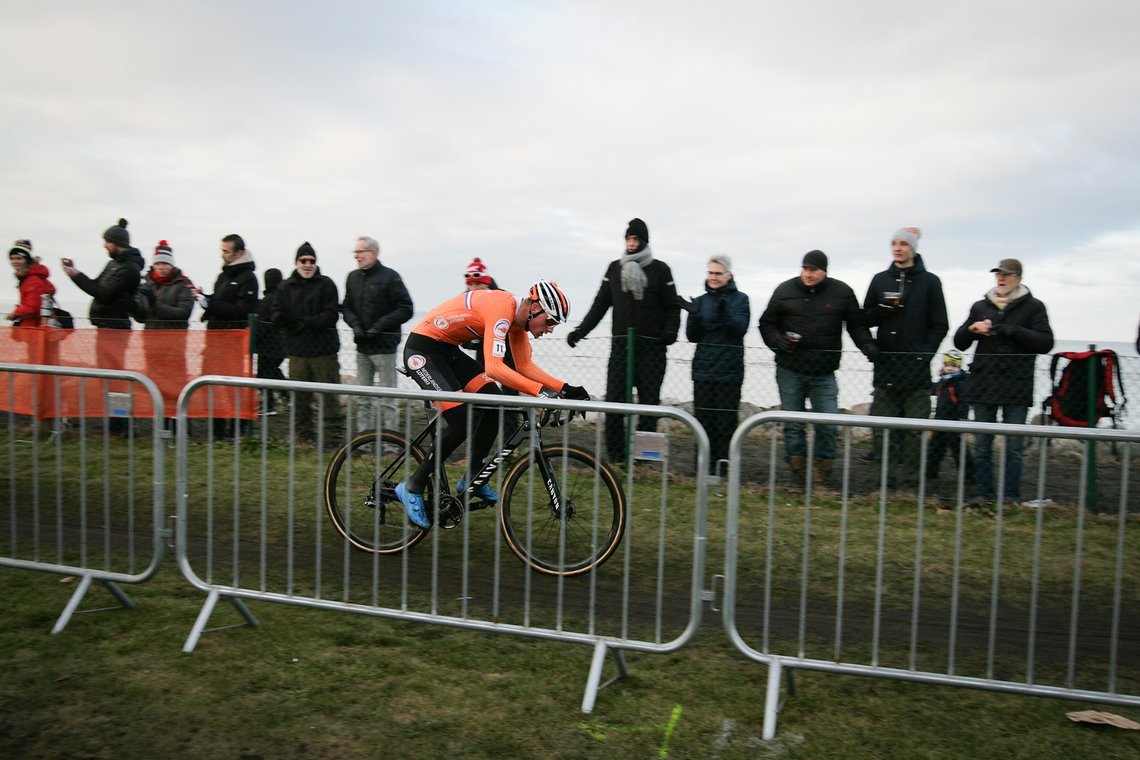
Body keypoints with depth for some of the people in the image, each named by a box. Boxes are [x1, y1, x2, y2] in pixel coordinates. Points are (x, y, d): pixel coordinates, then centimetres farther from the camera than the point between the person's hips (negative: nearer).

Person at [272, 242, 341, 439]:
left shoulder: (326, 284, 2)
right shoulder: (286, 287, 13)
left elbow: (331, 315, -6)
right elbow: (277, 315, 9)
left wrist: (308, 322, -16)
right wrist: (280, 317, -14)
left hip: (324, 350, -3)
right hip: (296, 350, 3)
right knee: (300, 395, 5)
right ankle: (304, 431, 15)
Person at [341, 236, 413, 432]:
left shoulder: (389, 277, -7)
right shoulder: (353, 277, 11)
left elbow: (405, 309, -9)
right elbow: (346, 307, 16)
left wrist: (380, 326, -15)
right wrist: (355, 324, -4)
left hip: (384, 346, -6)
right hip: (362, 346, 6)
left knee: (387, 399, -2)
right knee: (363, 399, 10)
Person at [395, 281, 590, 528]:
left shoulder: (519, 318, 1)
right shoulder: (502, 308, -28)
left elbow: (525, 366, 7)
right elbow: (493, 368, -37)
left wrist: (565, 388, -4)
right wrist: (539, 391, -39)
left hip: (447, 350, 10)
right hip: (421, 349, -10)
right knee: (462, 423, -15)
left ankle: (471, 479, 14)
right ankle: (412, 488, -1)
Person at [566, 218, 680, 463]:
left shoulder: (660, 269, 3)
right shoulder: (615, 268, 11)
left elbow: (672, 306, 3)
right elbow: (601, 303, 13)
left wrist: (671, 330, -15)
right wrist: (580, 330, 5)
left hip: (651, 347, -2)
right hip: (621, 345, 2)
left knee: (649, 402, 1)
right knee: (613, 401, -3)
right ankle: (615, 456, 3)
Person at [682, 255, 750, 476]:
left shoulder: (739, 299, 3)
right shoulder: (700, 301, 10)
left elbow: (740, 328, -12)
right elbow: (692, 336, 5)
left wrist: (724, 314, -29)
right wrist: (694, 316, -14)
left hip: (729, 372, -3)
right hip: (703, 370, 3)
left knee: (726, 420, 0)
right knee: (704, 419, 5)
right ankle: (705, 465, 13)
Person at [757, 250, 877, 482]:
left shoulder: (841, 292, 3)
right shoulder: (785, 290, 1)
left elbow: (857, 325, 11)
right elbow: (767, 323, 7)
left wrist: (867, 345, -6)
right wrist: (778, 341, -11)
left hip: (824, 374, 0)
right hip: (790, 371, 0)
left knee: (827, 423, -3)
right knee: (792, 424, 6)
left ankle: (823, 464, 15)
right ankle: (797, 464, 19)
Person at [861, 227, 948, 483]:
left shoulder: (929, 282, 4)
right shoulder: (880, 280, 12)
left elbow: (940, 325, 2)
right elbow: (867, 319, 11)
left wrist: (925, 354, -9)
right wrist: (883, 309, -8)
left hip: (916, 366, -2)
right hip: (885, 365, 3)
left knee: (915, 428, -3)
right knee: (883, 426, 2)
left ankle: (909, 478, 4)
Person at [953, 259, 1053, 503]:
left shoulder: (1033, 307, 6)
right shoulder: (981, 306, 15)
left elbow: (1045, 343, -5)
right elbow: (959, 343, 16)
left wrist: (1012, 331, -16)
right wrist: (971, 329, -5)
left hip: (1016, 388, -3)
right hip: (983, 386, 3)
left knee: (1014, 448, 0)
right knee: (982, 447, 4)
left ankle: (1012, 499, 8)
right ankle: (984, 497, 12)